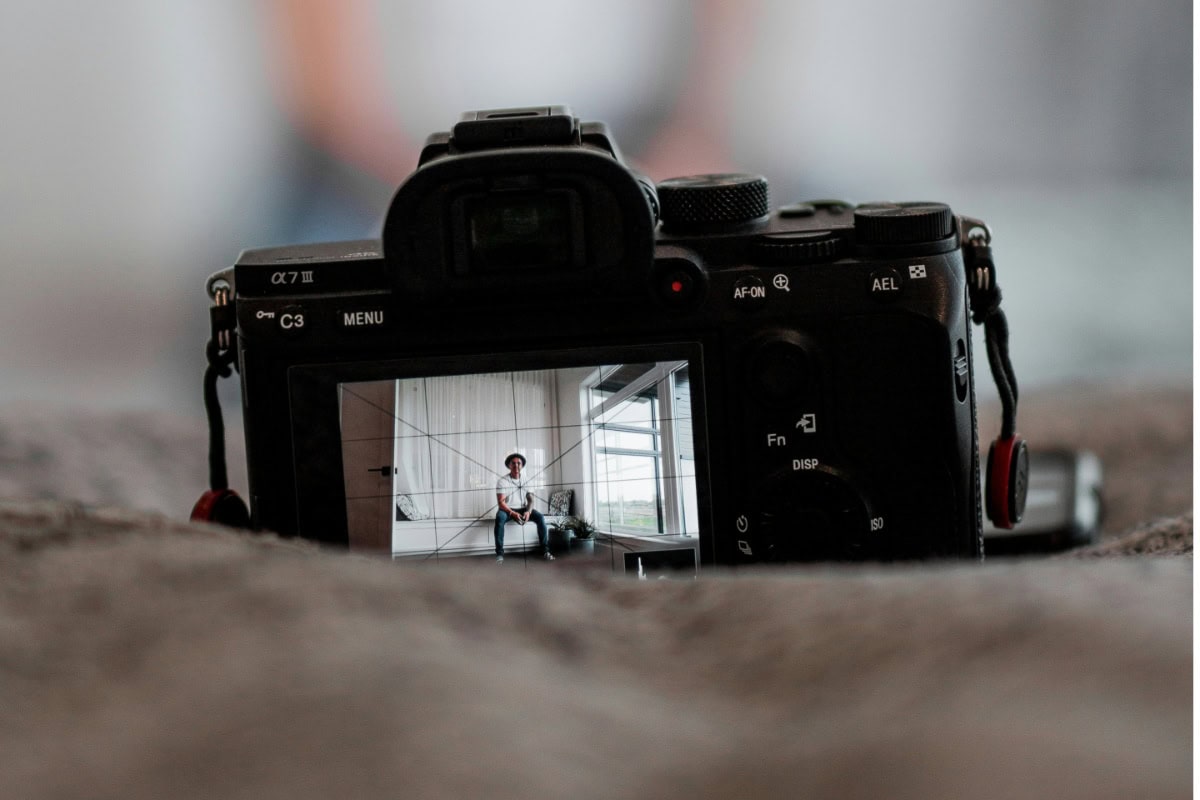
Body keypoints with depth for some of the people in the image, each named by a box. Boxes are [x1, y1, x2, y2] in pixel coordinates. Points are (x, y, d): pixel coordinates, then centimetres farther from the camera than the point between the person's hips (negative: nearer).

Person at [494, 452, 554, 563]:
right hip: (508, 509, -3)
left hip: (523, 509, 3)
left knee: (540, 517, -24)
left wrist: (528, 511, -22)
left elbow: (530, 499, 1)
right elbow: (501, 502, -14)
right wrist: (513, 513, -30)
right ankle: (499, 553, -37)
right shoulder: (502, 481, -7)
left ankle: (545, 551, -20)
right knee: (500, 518, -38)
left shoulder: (525, 481, 6)